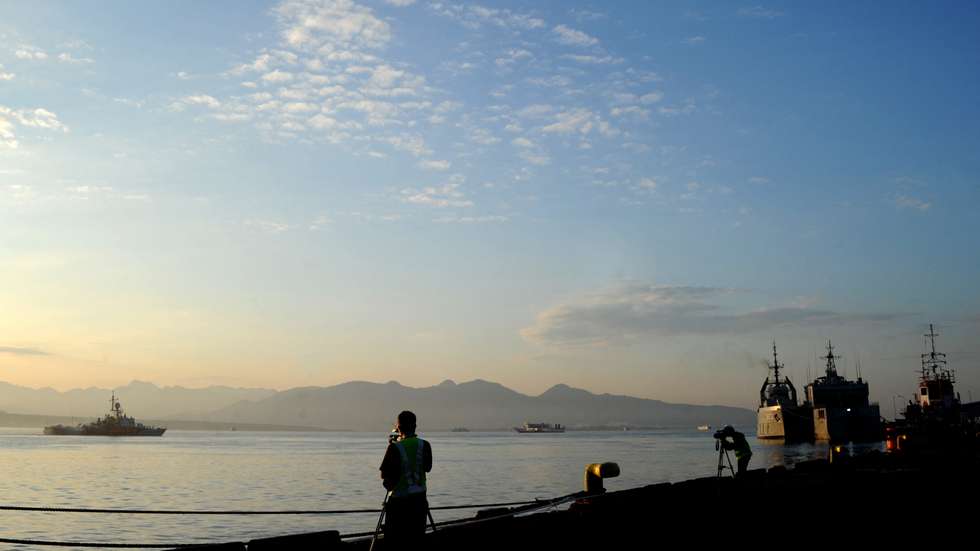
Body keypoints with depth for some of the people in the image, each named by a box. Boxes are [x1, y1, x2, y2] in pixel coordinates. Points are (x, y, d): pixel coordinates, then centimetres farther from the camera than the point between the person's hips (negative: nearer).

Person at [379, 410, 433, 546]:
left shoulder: (395, 447, -13)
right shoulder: (424, 445, -1)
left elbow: (384, 475, -9)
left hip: (399, 500, -4)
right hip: (419, 499, 4)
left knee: (395, 540, 5)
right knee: (415, 538, 13)